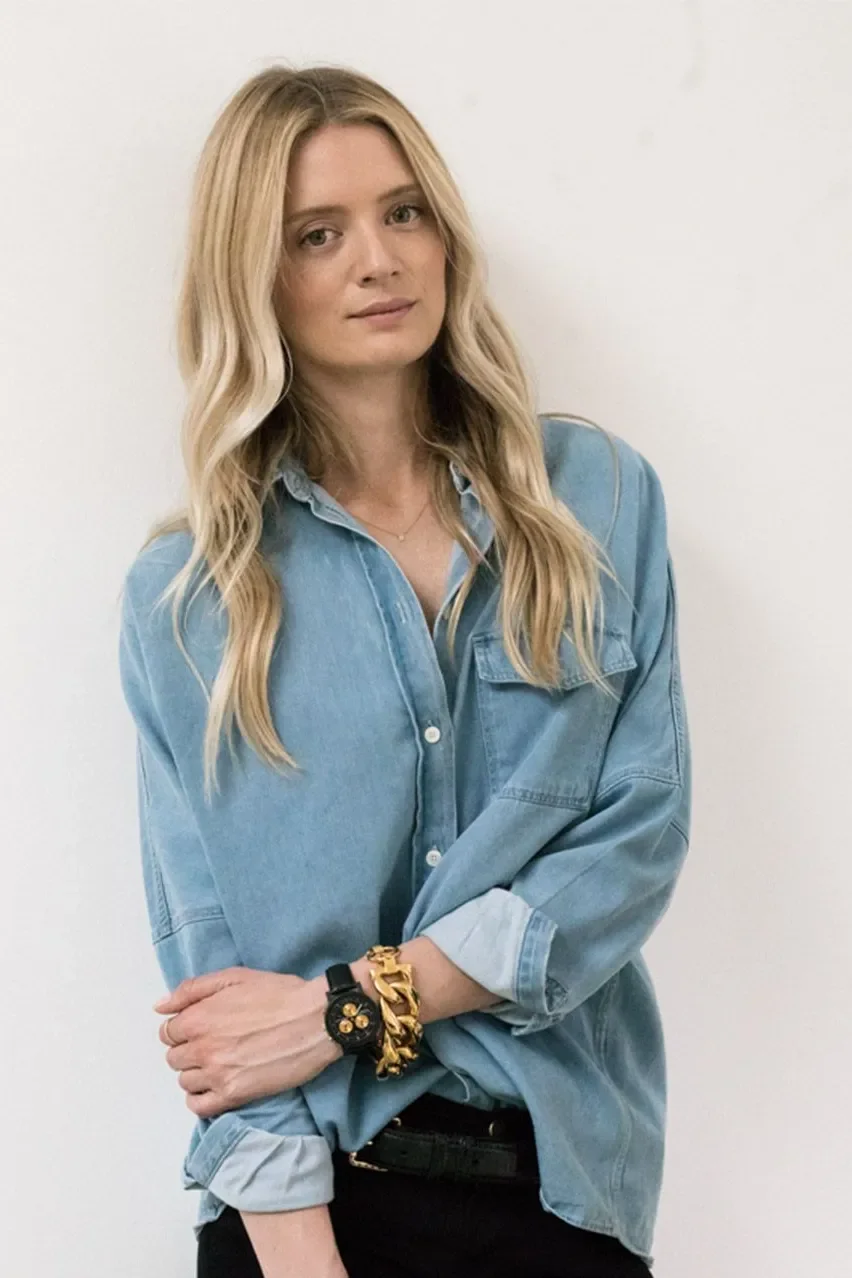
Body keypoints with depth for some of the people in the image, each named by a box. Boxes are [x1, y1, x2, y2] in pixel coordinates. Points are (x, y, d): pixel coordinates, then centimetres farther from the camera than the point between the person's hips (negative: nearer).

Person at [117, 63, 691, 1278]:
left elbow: (641, 834, -6)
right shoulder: (184, 593, -2)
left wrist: (349, 1006, -14)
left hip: (569, 1170, 1)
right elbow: (209, 955, -6)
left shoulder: (600, 496, 0)